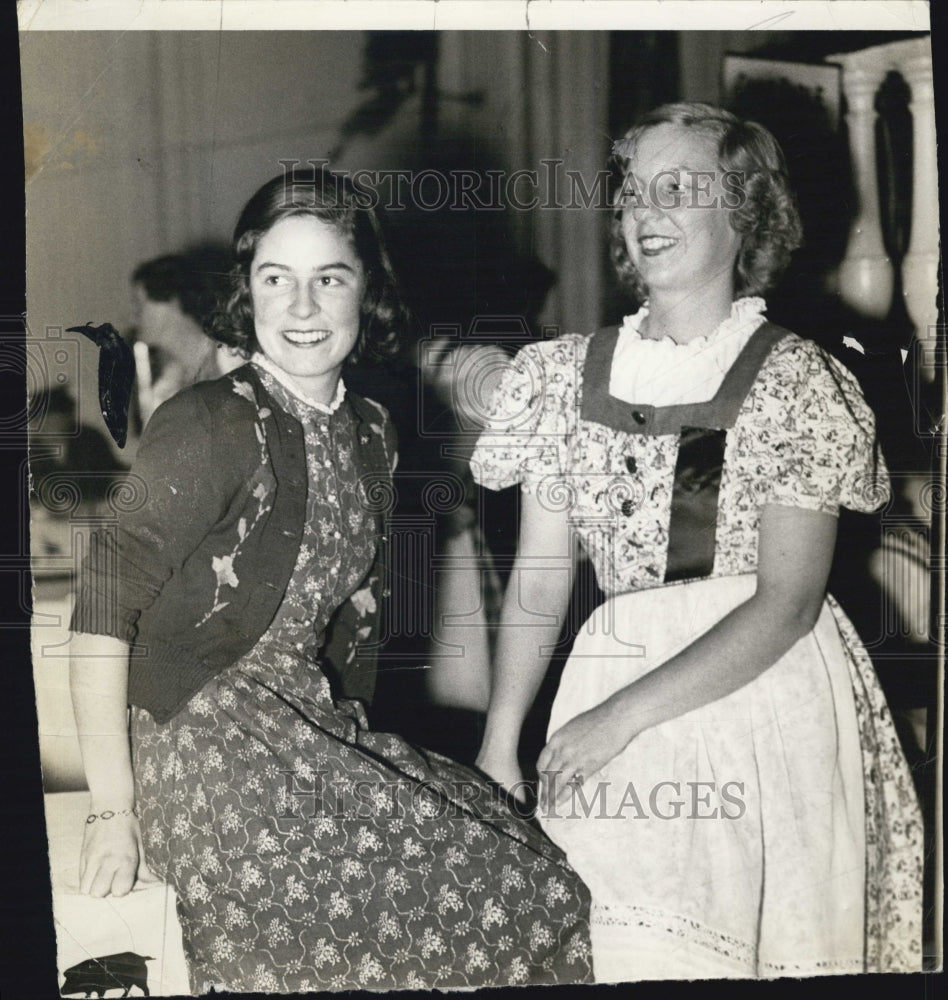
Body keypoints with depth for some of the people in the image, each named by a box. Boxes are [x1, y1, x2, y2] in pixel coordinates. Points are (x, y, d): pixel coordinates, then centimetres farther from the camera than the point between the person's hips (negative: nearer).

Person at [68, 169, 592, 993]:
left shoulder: (370, 434, 9)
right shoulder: (212, 425, -14)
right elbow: (104, 608, -17)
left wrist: (356, 740, 11)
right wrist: (115, 811, -18)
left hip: (311, 739, 7)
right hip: (209, 749, -7)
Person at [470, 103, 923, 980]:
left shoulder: (794, 376, -5)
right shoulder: (571, 372, 7)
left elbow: (787, 604, -11)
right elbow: (540, 575, 7)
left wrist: (623, 715, -17)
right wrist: (499, 745, 0)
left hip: (762, 696, -2)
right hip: (613, 674, 3)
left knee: (747, 940, -3)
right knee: (610, 949, -3)